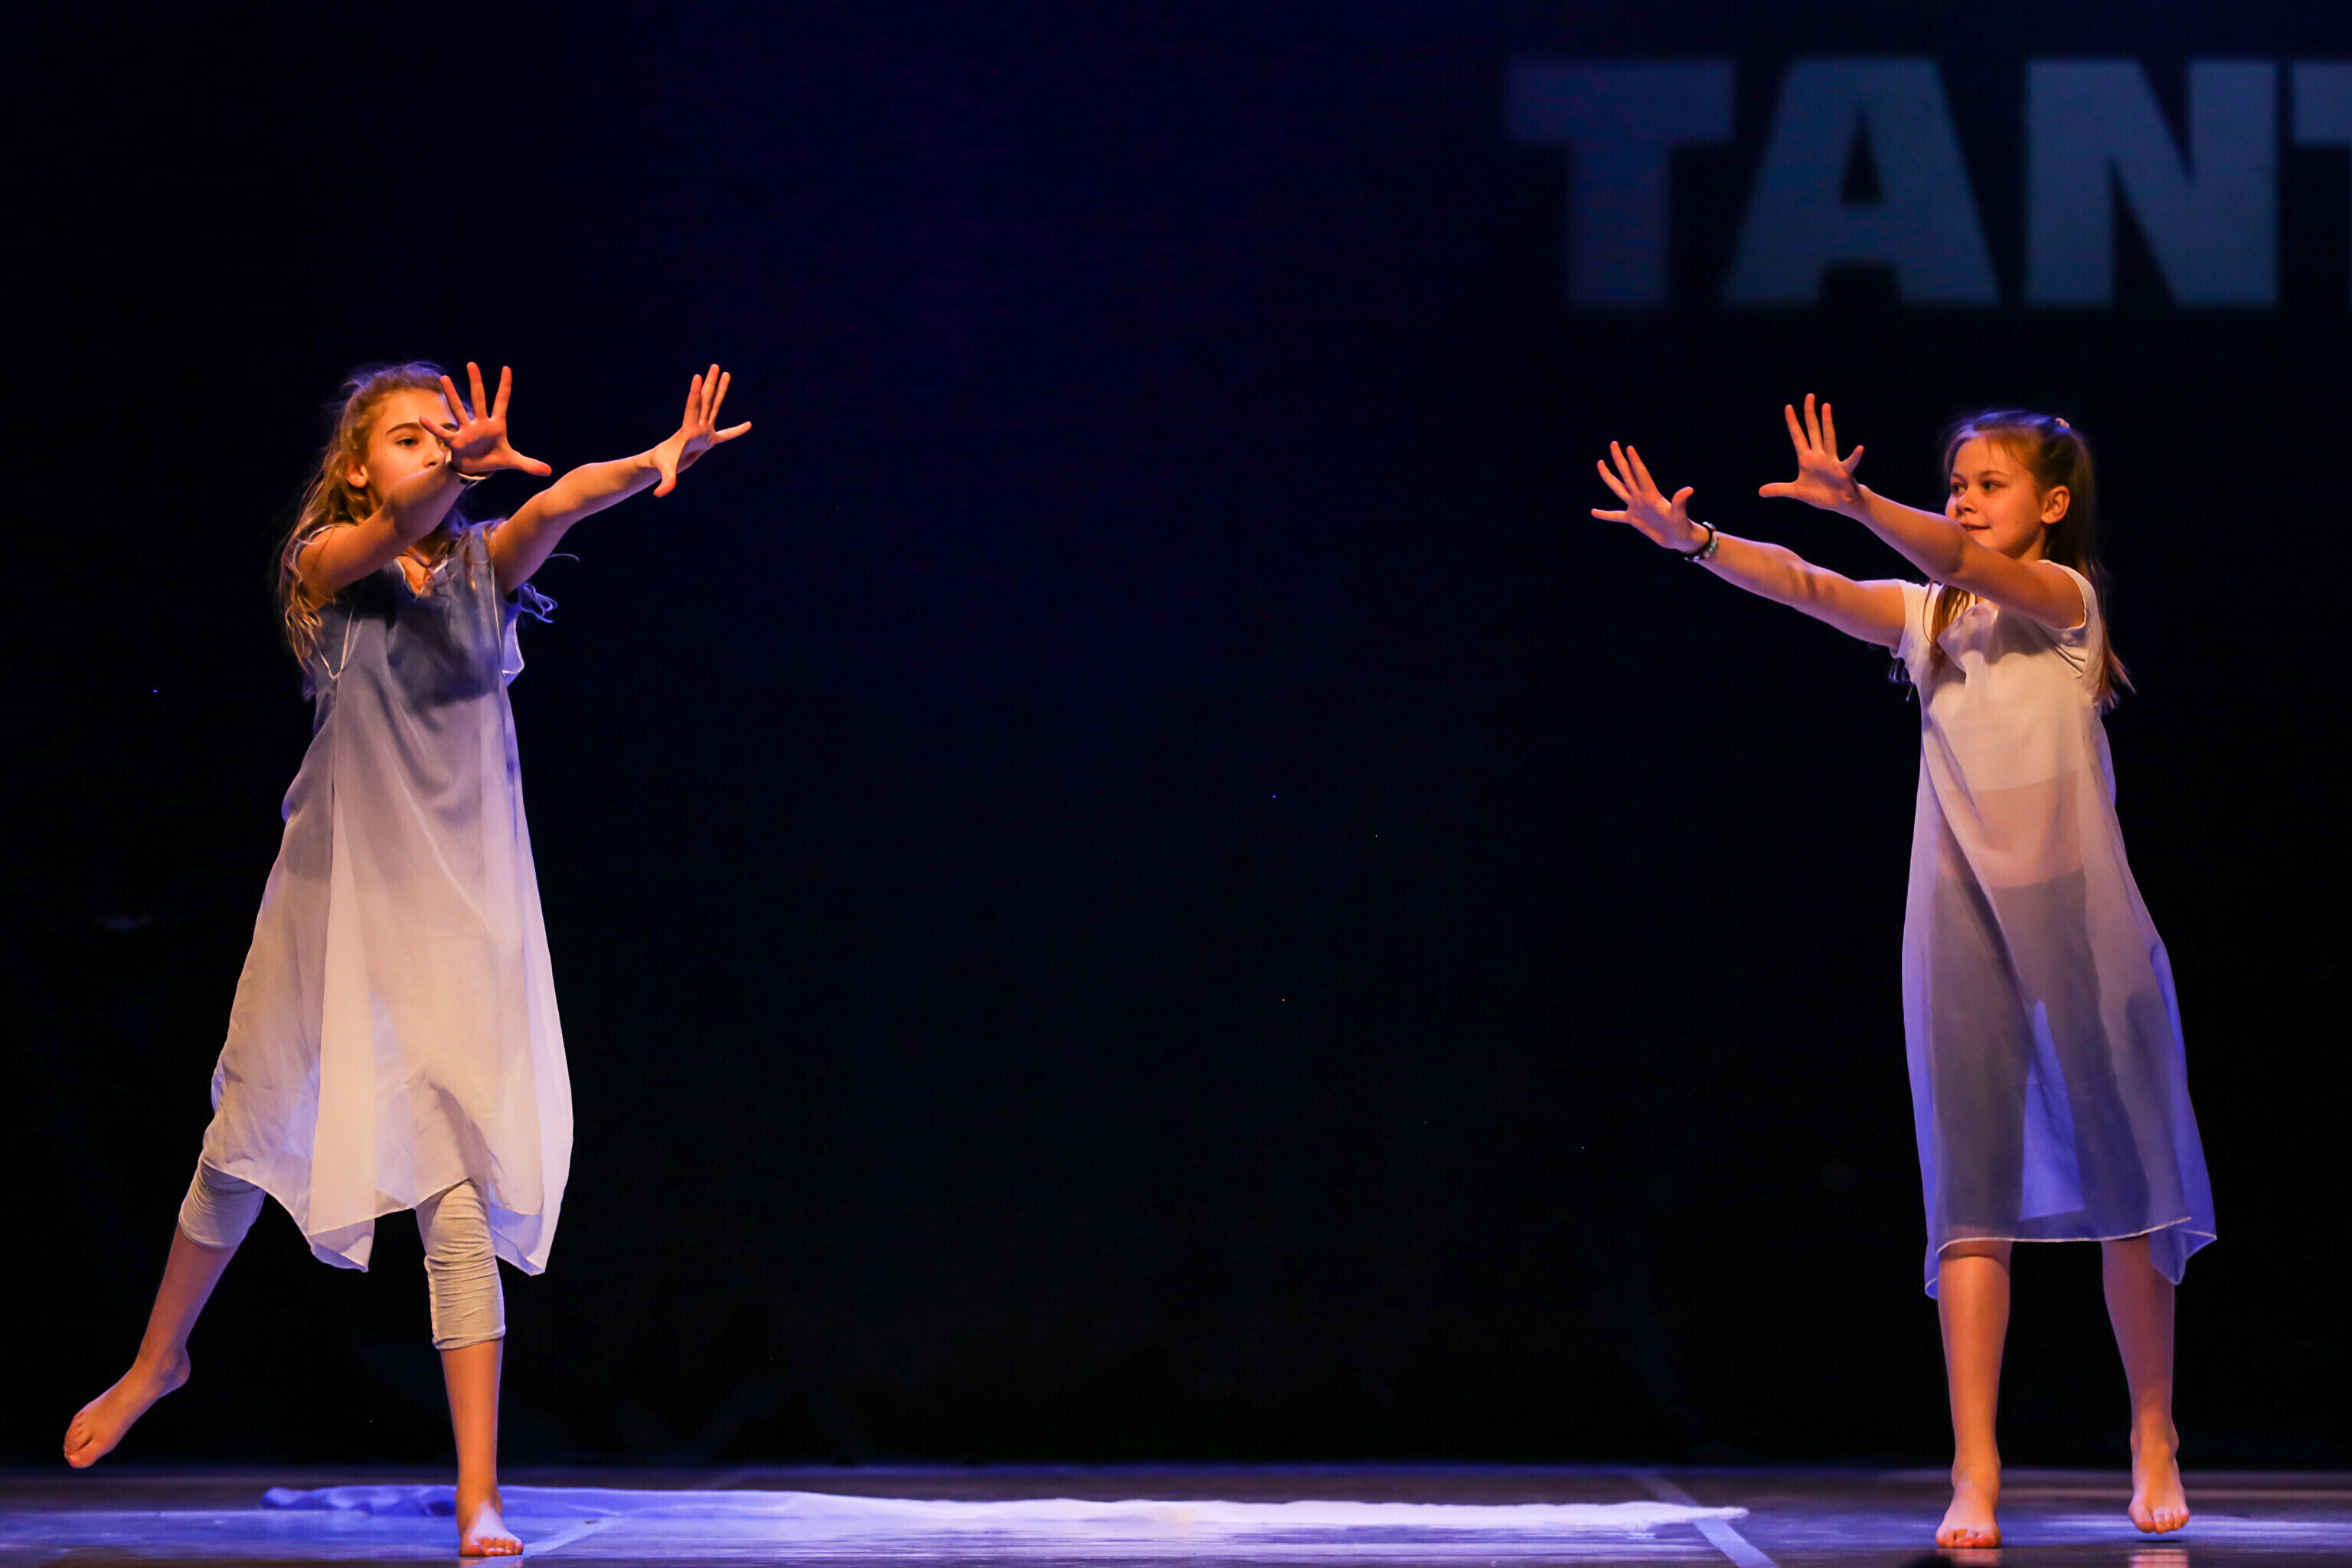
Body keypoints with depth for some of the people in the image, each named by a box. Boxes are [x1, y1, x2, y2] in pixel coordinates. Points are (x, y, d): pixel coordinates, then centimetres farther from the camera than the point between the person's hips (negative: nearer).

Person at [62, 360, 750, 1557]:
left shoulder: (485, 565, 2)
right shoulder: (327, 562, -3)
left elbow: (559, 503, -19)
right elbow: (391, 531, -26)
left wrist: (658, 463, -41)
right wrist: (460, 466, -48)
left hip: (459, 908, 0)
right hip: (336, 895, 0)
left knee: (461, 1194, -8)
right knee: (251, 1141, 16)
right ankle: (158, 1360, 44)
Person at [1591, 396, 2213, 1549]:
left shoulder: (2064, 598, -1)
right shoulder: (1923, 615, 12)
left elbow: (1972, 566, -20)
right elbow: (1810, 589, -2)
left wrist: (1858, 502, -37)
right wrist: (1696, 542, -19)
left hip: (2078, 914, -3)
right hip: (1960, 921, 3)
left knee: (2127, 1186, 5)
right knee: (1972, 1192, -5)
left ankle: (2153, 1437, 20)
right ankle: (1974, 1472, -10)